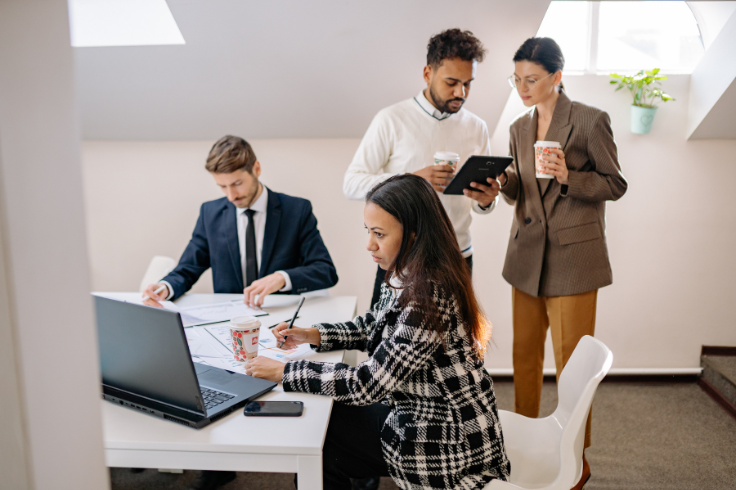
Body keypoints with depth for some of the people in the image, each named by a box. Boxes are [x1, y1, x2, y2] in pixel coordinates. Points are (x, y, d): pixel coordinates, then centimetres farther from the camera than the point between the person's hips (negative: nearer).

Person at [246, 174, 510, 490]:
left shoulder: (428, 296, -31)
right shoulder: (407, 277, -2)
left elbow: (369, 384, -28)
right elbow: (374, 327, 14)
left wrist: (283, 372, -20)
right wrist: (313, 335, 0)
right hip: (422, 414, 8)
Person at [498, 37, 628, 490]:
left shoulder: (590, 121, -7)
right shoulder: (520, 128, 11)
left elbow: (616, 184, -3)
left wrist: (568, 177, -20)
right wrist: (501, 181, -8)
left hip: (573, 254, -5)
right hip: (527, 253, 6)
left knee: (572, 360, 2)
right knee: (525, 354, 12)